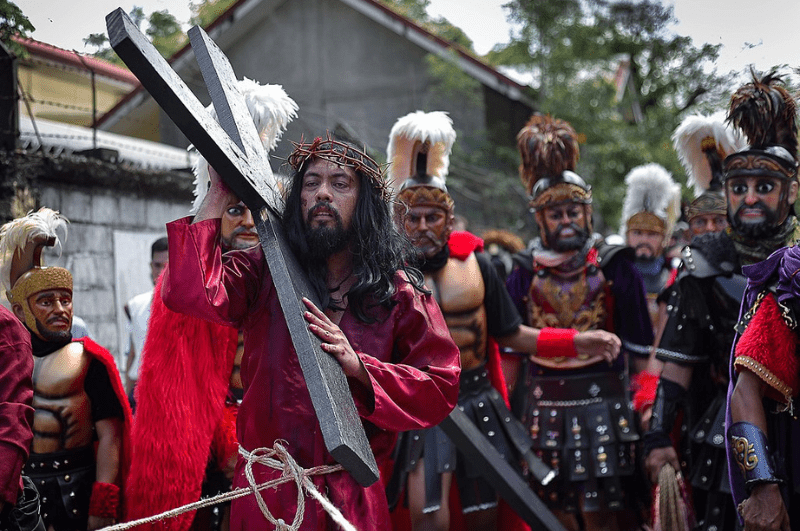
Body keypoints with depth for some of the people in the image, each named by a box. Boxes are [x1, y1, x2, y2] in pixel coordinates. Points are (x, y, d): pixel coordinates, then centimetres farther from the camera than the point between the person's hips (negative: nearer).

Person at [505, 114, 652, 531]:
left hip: (602, 402, -2)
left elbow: (639, 342, 5)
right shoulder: (524, 276, 6)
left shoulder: (614, 268, 3)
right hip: (544, 404, 2)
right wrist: (513, 417, 1)